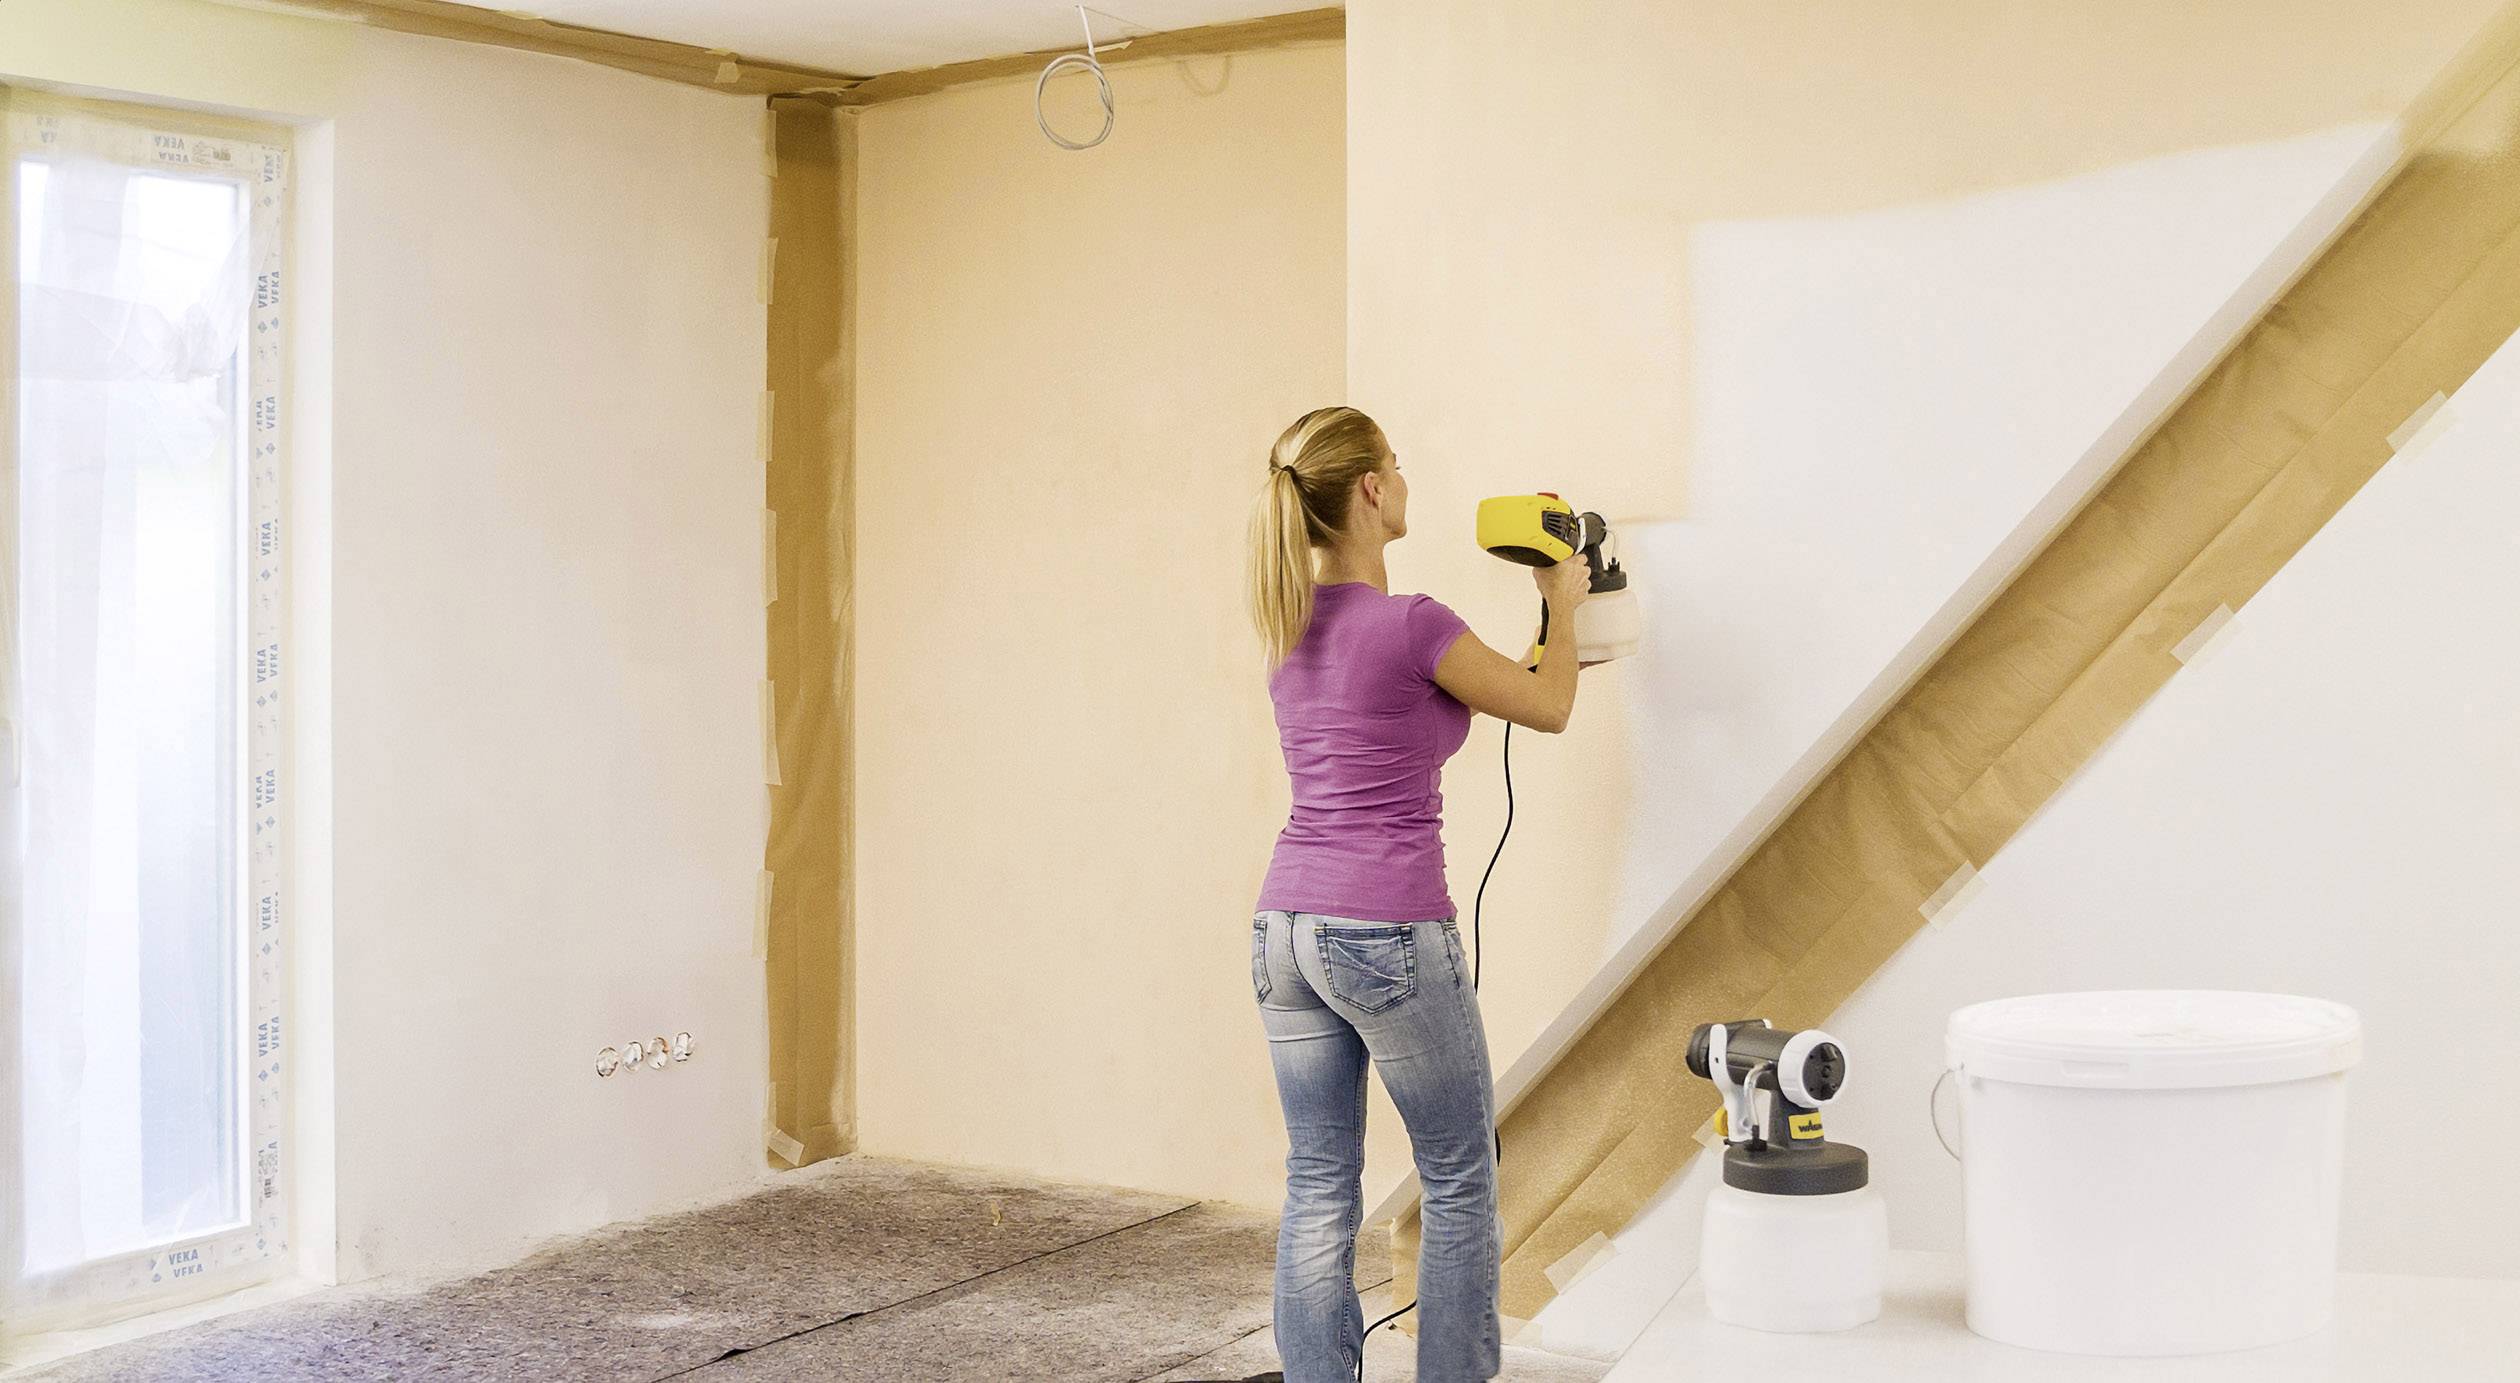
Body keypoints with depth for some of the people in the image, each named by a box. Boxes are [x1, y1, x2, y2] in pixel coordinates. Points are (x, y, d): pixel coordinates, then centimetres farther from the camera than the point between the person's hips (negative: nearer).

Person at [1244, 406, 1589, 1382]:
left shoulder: (1293, 624, 8)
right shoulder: (1411, 625, -15)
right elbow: (1549, 709, 0)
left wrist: (1541, 642, 29)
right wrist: (1563, 607, 18)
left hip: (1286, 925, 7)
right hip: (1390, 937, -7)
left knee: (1318, 1190, 11)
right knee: (1459, 1186, 10)